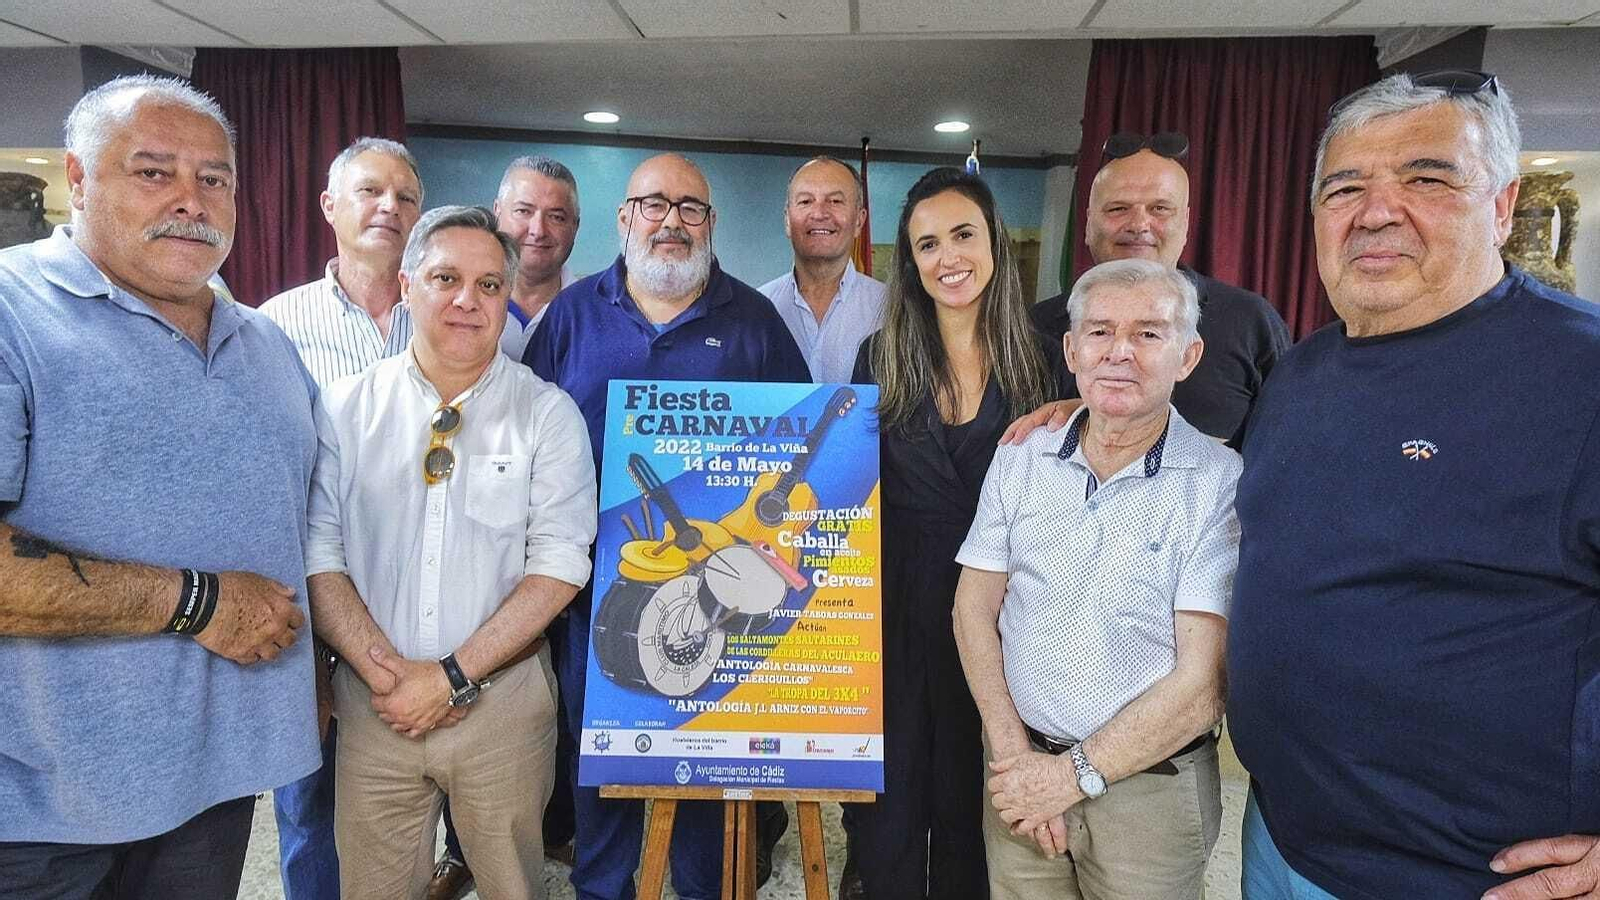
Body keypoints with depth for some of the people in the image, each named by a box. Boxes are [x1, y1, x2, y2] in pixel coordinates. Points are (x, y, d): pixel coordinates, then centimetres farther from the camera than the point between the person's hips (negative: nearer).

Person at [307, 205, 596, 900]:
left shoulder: (547, 413, -4)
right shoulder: (344, 408, 1)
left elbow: (559, 562, -10)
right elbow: (318, 553, -2)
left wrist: (453, 675, -15)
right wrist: (382, 668, -13)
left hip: (503, 702, -1)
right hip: (373, 703, 2)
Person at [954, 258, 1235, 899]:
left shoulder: (1222, 484, -12)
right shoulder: (1020, 460, 0)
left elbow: (1203, 681, -15)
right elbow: (973, 611, 0)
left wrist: (1071, 775, -15)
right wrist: (1014, 753, -9)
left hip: (1151, 785, -3)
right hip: (1022, 773, 3)